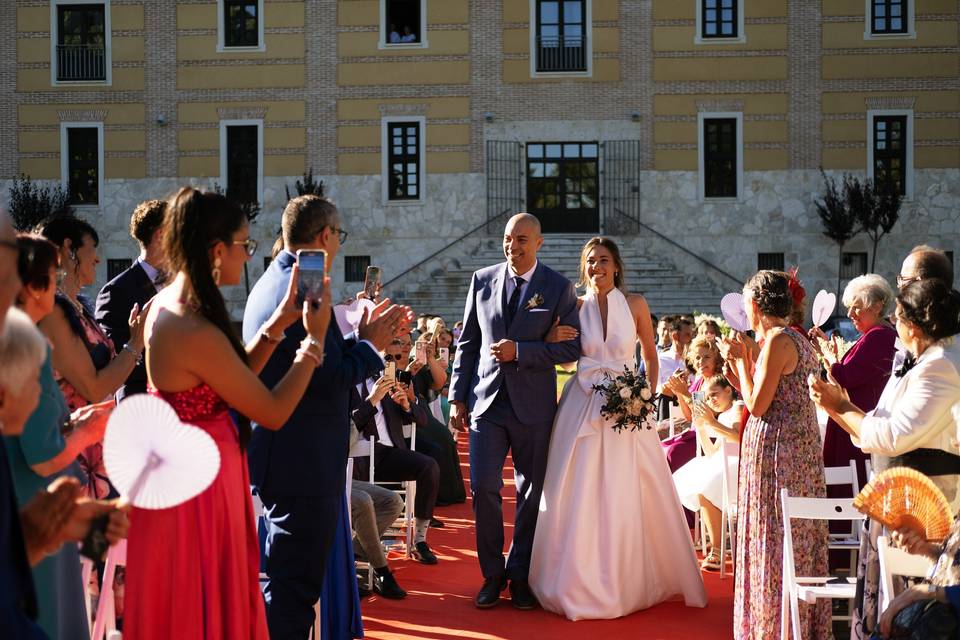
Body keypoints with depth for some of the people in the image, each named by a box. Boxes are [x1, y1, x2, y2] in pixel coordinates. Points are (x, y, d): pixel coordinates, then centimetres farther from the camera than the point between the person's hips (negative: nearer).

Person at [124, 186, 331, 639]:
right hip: (201, 482, -9)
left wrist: (278, 324, 2)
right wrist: (314, 338, -11)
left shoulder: (165, 304, 2)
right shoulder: (196, 333, -27)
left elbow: (234, 378, 8)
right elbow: (273, 413, -19)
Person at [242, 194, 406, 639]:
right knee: (294, 589, -2)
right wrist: (371, 346, -8)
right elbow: (330, 377, -24)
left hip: (275, 454, 11)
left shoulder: (269, 283, 13)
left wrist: (362, 336, 12)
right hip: (304, 463, -11)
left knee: (284, 580, 22)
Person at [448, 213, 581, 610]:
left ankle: (521, 576, 20)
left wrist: (520, 350, -16)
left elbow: (571, 348, -5)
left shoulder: (559, 288, -1)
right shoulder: (482, 281, 7)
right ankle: (493, 574, 9)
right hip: (487, 401, 1)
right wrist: (458, 398, 5)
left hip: (534, 406, -1)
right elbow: (467, 343, 10)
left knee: (531, 492, 7)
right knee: (483, 487, -6)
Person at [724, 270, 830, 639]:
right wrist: (739, 360, 13)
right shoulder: (797, 339, 13)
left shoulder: (777, 342, -16)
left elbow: (757, 405, -17)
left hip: (777, 449, -10)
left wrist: (741, 360, -7)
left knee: (774, 538, -1)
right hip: (800, 447, 10)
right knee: (799, 536, 14)